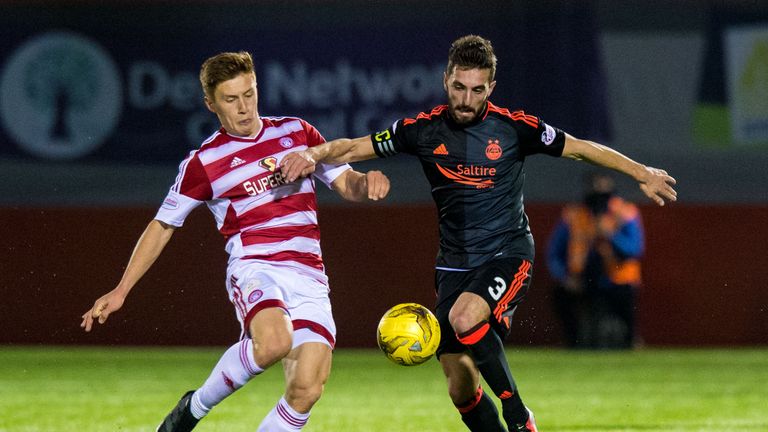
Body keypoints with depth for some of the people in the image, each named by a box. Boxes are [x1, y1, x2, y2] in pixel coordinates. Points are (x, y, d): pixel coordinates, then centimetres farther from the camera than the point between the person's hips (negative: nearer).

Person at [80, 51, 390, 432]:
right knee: (273, 342, -36)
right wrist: (121, 290, 7)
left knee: (306, 390, -16)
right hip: (255, 269, -3)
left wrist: (366, 182, -6)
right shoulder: (203, 163, 4)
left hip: (308, 278, 3)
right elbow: (163, 225, 12)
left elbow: (346, 183, 19)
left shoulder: (296, 132, 13)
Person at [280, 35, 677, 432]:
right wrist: (313, 155, -15)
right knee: (461, 390, -3)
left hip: (508, 256, -4)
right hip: (454, 265, 4)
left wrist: (642, 173, 1)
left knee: (464, 318, -33)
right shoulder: (424, 130, -1)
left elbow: (581, 149, 4)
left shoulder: (514, 127, -6)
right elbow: (353, 147, 4)